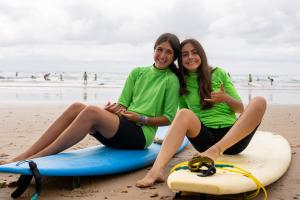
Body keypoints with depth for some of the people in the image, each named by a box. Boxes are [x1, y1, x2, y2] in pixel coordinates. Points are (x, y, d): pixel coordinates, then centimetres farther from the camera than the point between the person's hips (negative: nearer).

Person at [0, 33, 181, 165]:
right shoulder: (137, 73, 15)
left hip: (141, 135, -5)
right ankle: (21, 158, -26)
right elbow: (123, 104, 10)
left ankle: (36, 159, -29)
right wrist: (119, 110, -12)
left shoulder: (171, 80, 1)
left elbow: (168, 118, 0)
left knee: (91, 111, -32)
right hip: (120, 130, 5)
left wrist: (141, 119, -12)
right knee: (77, 107, -23)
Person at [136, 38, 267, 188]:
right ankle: (157, 170, -46)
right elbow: (183, 116, 18)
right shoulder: (182, 84, 12)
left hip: (233, 136, 0)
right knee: (184, 114, -28)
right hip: (205, 138, 0)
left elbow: (240, 109, 10)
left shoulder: (219, 74, 10)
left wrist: (226, 98, -11)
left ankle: (216, 150, -39)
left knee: (259, 102, -24)